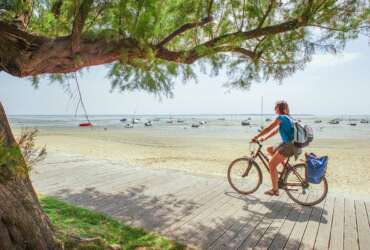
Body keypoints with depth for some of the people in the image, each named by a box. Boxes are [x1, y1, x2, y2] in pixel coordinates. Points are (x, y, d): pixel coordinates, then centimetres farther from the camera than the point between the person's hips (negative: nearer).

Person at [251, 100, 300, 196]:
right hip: (289, 144, 10)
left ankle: (275, 190, -1)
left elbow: (268, 129, -12)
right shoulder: (287, 117, 17)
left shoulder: (281, 117, -12)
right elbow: (275, 131, 20)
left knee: (272, 165, -7)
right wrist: (264, 138, 17)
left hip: (289, 145, -9)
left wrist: (256, 137, -4)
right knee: (269, 149, 21)